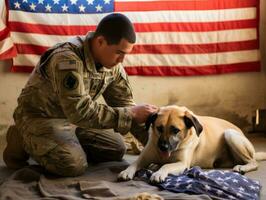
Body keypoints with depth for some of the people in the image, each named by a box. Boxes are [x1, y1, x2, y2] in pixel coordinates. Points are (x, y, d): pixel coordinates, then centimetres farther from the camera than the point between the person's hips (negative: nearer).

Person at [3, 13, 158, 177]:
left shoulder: (113, 65, -9)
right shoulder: (68, 59, -34)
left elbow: (124, 105, -1)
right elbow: (81, 112, -39)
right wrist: (132, 114, -34)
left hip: (74, 117, 8)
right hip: (41, 117, -7)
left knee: (117, 149, 2)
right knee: (74, 165, -26)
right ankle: (23, 143, -1)